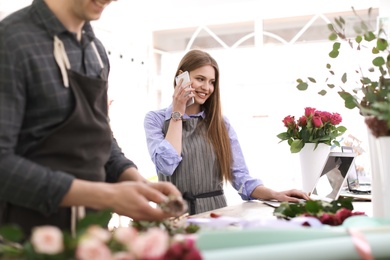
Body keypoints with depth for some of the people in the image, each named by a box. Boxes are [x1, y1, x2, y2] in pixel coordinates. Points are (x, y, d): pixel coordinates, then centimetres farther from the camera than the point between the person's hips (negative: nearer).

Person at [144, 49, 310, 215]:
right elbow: (167, 166, -13)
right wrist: (177, 113, -6)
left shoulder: (221, 123, 8)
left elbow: (240, 177, 3)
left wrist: (274, 194, -13)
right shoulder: (156, 119, 3)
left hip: (215, 210, 2)